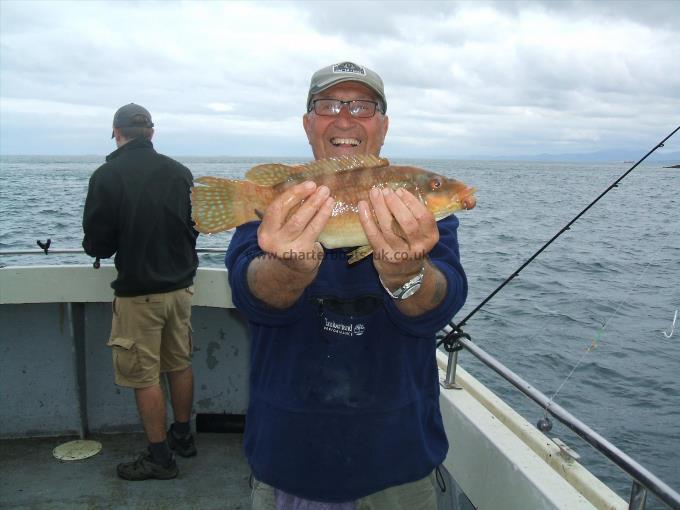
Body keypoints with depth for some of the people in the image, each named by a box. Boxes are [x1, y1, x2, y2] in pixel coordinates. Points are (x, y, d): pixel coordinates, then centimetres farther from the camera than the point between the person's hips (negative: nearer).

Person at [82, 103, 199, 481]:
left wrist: (99, 246, 12)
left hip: (138, 292, -5)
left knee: (145, 376, 6)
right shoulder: (180, 172, 0)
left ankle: (159, 457, 17)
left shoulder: (107, 176, -14)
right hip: (180, 285, 5)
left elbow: (97, 243, -11)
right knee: (179, 365, 18)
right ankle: (183, 436, 33)